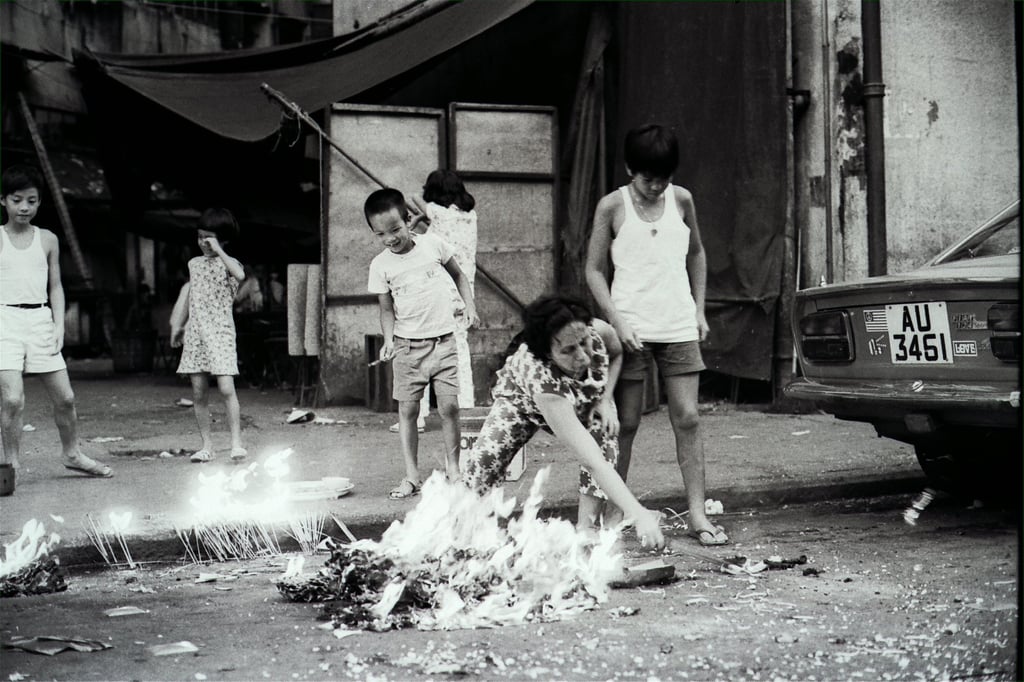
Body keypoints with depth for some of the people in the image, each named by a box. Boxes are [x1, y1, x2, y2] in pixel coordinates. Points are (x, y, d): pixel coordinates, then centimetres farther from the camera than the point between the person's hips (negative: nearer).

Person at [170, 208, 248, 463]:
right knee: (198, 393, 3)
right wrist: (179, 325, 25)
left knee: (226, 389, -15)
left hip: (220, 333, -5)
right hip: (195, 334, 5)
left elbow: (240, 275, -28)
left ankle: (236, 442, -9)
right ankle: (206, 444, 9)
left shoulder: (228, 263, -3)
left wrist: (218, 250, -21)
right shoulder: (194, 263, 13)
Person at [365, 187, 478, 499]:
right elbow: (387, 309, 3)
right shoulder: (380, 265, -1)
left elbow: (458, 274, 15)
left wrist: (470, 306, 4)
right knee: (407, 409, 1)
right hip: (407, 344, 0)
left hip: (443, 340, 0)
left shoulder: (432, 244, 0)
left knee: (449, 406, -4)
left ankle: (452, 469, 12)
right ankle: (411, 476, 9)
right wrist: (388, 340, -13)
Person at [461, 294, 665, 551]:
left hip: (583, 403, 3)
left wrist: (605, 399, -21)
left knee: (604, 433, -26)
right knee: (484, 458, -22)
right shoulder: (538, 374, -48)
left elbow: (617, 353, -5)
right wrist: (638, 515, -59)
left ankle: (587, 527, -17)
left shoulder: (599, 332, -36)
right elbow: (593, 462, -53)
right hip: (522, 400, -3)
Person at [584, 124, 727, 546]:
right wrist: (617, 322, -11)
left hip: (679, 326, 3)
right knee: (626, 423, 1)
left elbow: (696, 255, 20)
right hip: (631, 328, -3)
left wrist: (699, 311, 13)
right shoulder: (612, 206, -3)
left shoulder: (681, 200, 6)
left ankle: (697, 514, 4)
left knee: (687, 419, 0)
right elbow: (593, 271, 0)